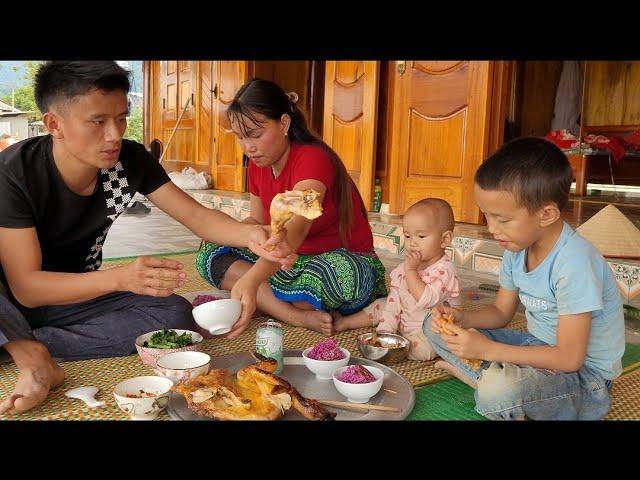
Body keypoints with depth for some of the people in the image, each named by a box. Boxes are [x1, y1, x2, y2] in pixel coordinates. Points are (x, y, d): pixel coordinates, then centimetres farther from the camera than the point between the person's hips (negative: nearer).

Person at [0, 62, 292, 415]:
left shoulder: (131, 160, -15)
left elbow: (197, 216, -13)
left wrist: (249, 234, -35)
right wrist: (120, 278, -42)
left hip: (75, 299, 4)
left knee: (175, 314, -22)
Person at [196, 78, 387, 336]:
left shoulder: (312, 159, -23)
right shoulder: (258, 164, 0)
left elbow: (294, 230, -40)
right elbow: (257, 220, 14)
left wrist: (249, 282, -54)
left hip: (345, 260, -7)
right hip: (289, 260, 8)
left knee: (341, 273, -43)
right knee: (210, 254, -8)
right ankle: (299, 315, -24)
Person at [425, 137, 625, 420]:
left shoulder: (574, 263, -28)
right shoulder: (517, 248, -4)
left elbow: (569, 358, -28)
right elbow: (501, 312, 10)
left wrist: (488, 349, -26)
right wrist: (461, 318, -11)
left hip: (584, 375, -8)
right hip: (537, 346, 8)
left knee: (499, 390, -40)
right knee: (437, 327, 2)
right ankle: (489, 380, -12)